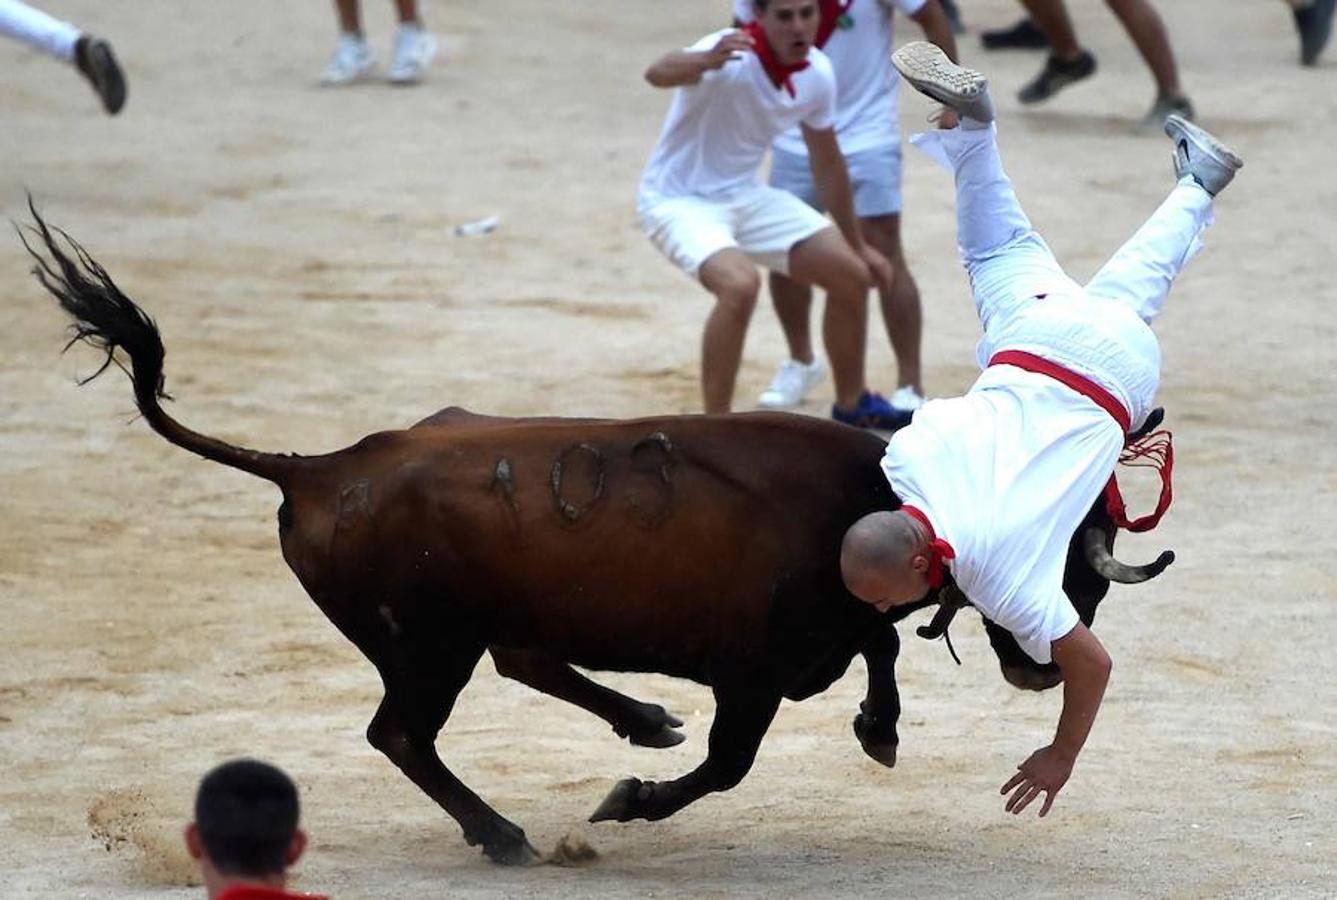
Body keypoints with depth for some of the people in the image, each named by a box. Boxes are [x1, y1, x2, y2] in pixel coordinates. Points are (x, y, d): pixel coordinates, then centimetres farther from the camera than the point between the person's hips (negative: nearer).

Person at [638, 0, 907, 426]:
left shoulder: (818, 74, -6)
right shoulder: (732, 56, -28)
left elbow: (827, 164, 11)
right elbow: (658, 73, -51)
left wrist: (857, 246, 18)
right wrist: (706, 61, -74)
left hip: (745, 195, 7)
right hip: (678, 200, -7)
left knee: (851, 275, 4)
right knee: (740, 284, -32)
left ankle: (851, 405, 27)